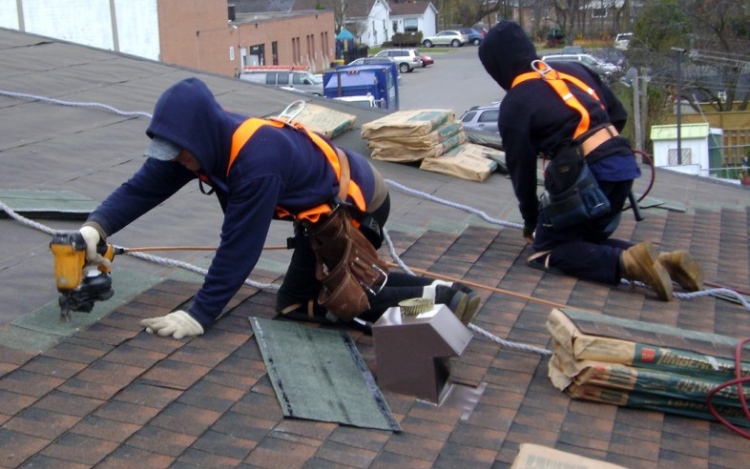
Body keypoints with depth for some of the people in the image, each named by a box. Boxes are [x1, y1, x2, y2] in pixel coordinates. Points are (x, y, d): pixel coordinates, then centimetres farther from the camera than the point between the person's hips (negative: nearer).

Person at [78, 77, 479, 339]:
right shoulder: (202, 144, -10)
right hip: (329, 203, 9)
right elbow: (141, 188, -7)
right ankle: (439, 292, 14)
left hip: (357, 205, -9)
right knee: (331, 283, 22)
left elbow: (239, 248, -31)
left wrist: (199, 315, -27)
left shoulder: (257, 159, -35)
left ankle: (434, 299, -9)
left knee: (297, 303, -2)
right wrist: (96, 227, -24)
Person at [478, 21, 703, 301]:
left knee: (546, 251, 4)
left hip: (588, 176, -7)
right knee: (589, 239, 23)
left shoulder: (514, 105, 0)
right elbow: (618, 115, 22)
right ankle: (664, 260, 2)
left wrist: (530, 221, 18)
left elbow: (521, 168, 5)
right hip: (623, 164, 7)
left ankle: (627, 262, -17)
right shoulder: (573, 70, 18)